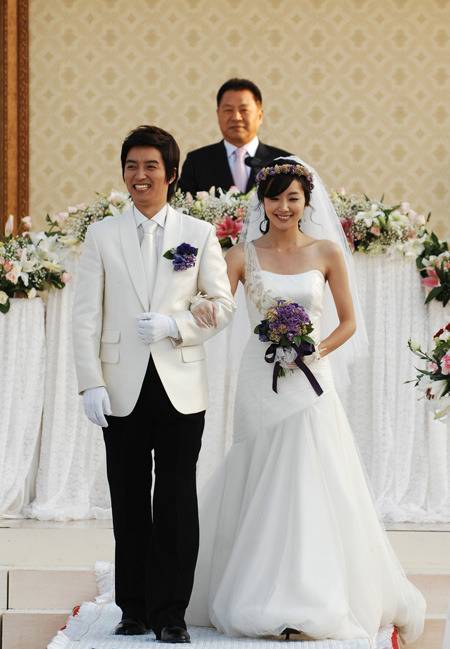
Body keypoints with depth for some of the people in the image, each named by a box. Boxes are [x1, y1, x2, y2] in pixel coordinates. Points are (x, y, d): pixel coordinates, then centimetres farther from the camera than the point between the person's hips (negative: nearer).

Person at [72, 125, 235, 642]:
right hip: (123, 390, 1)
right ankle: (134, 610, 16)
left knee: (176, 503, 0)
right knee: (129, 504, 7)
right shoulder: (102, 236, 6)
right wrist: (91, 383, -6)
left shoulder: (199, 235, 5)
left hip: (180, 388, -1)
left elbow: (222, 304, 4)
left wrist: (173, 324, -13)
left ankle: (170, 614, 8)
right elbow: (86, 316, 2)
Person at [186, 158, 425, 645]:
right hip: (260, 381, 1)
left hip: (309, 382, 0)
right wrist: (200, 309, -29)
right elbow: (216, 309, -6)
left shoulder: (327, 252, 2)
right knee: (260, 491, 4)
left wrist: (317, 351, -10)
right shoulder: (244, 255, 2)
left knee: (311, 489, -2)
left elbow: (349, 322, 6)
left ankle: (314, 600, 6)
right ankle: (263, 596, 14)